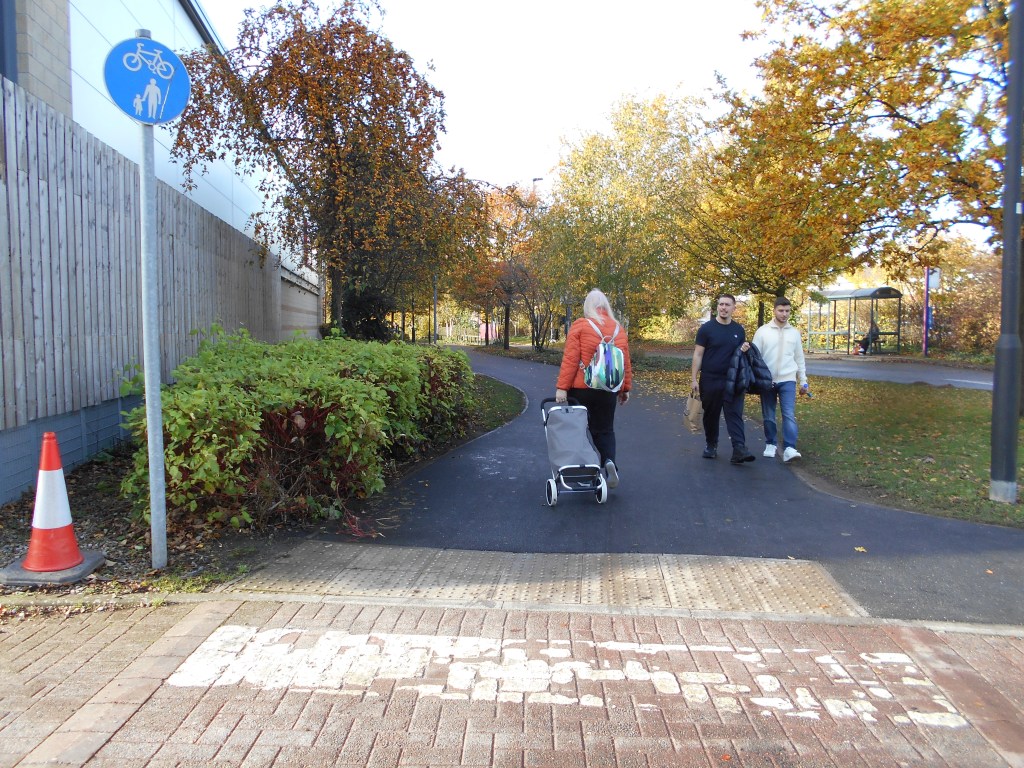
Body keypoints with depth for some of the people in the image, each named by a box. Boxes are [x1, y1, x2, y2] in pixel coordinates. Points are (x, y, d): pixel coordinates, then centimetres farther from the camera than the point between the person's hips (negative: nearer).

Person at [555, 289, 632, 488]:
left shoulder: (580, 325, -8)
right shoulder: (618, 328, 4)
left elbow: (570, 359, -13)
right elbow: (625, 361, 5)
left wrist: (562, 387, -13)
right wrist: (626, 388, 14)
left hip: (581, 389, -3)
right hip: (608, 390, 3)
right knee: (604, 430, 13)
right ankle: (609, 461, -13)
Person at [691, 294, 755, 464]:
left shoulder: (739, 329, 8)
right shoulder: (706, 328, -3)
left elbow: (742, 351, 20)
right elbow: (698, 355, -3)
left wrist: (745, 349, -6)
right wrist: (694, 379, -8)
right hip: (710, 380, -2)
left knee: (735, 414, -7)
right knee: (711, 415, 9)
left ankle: (739, 449, -13)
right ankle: (711, 445, 25)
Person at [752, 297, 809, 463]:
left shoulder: (794, 333, 7)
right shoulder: (762, 331, -1)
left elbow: (799, 358, 12)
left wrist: (803, 380, 11)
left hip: (787, 380, 1)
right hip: (767, 380, -1)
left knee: (789, 415, -10)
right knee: (768, 416, 8)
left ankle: (789, 448, -14)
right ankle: (771, 444, 23)